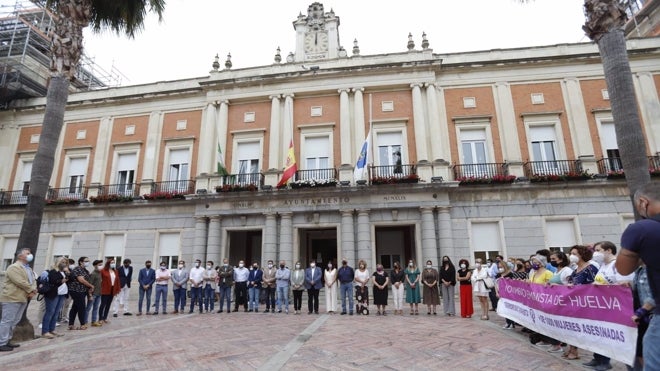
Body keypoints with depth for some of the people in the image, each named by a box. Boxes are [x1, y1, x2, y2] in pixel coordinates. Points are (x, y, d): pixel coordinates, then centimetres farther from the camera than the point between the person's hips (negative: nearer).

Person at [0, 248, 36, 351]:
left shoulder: (29, 269, 18)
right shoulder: (13, 267, -12)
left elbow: (33, 281, 13)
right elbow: (21, 282, -20)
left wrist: (33, 291, -5)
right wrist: (31, 290, -9)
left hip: (23, 299, 9)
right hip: (12, 298, -9)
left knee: (14, 322, 12)